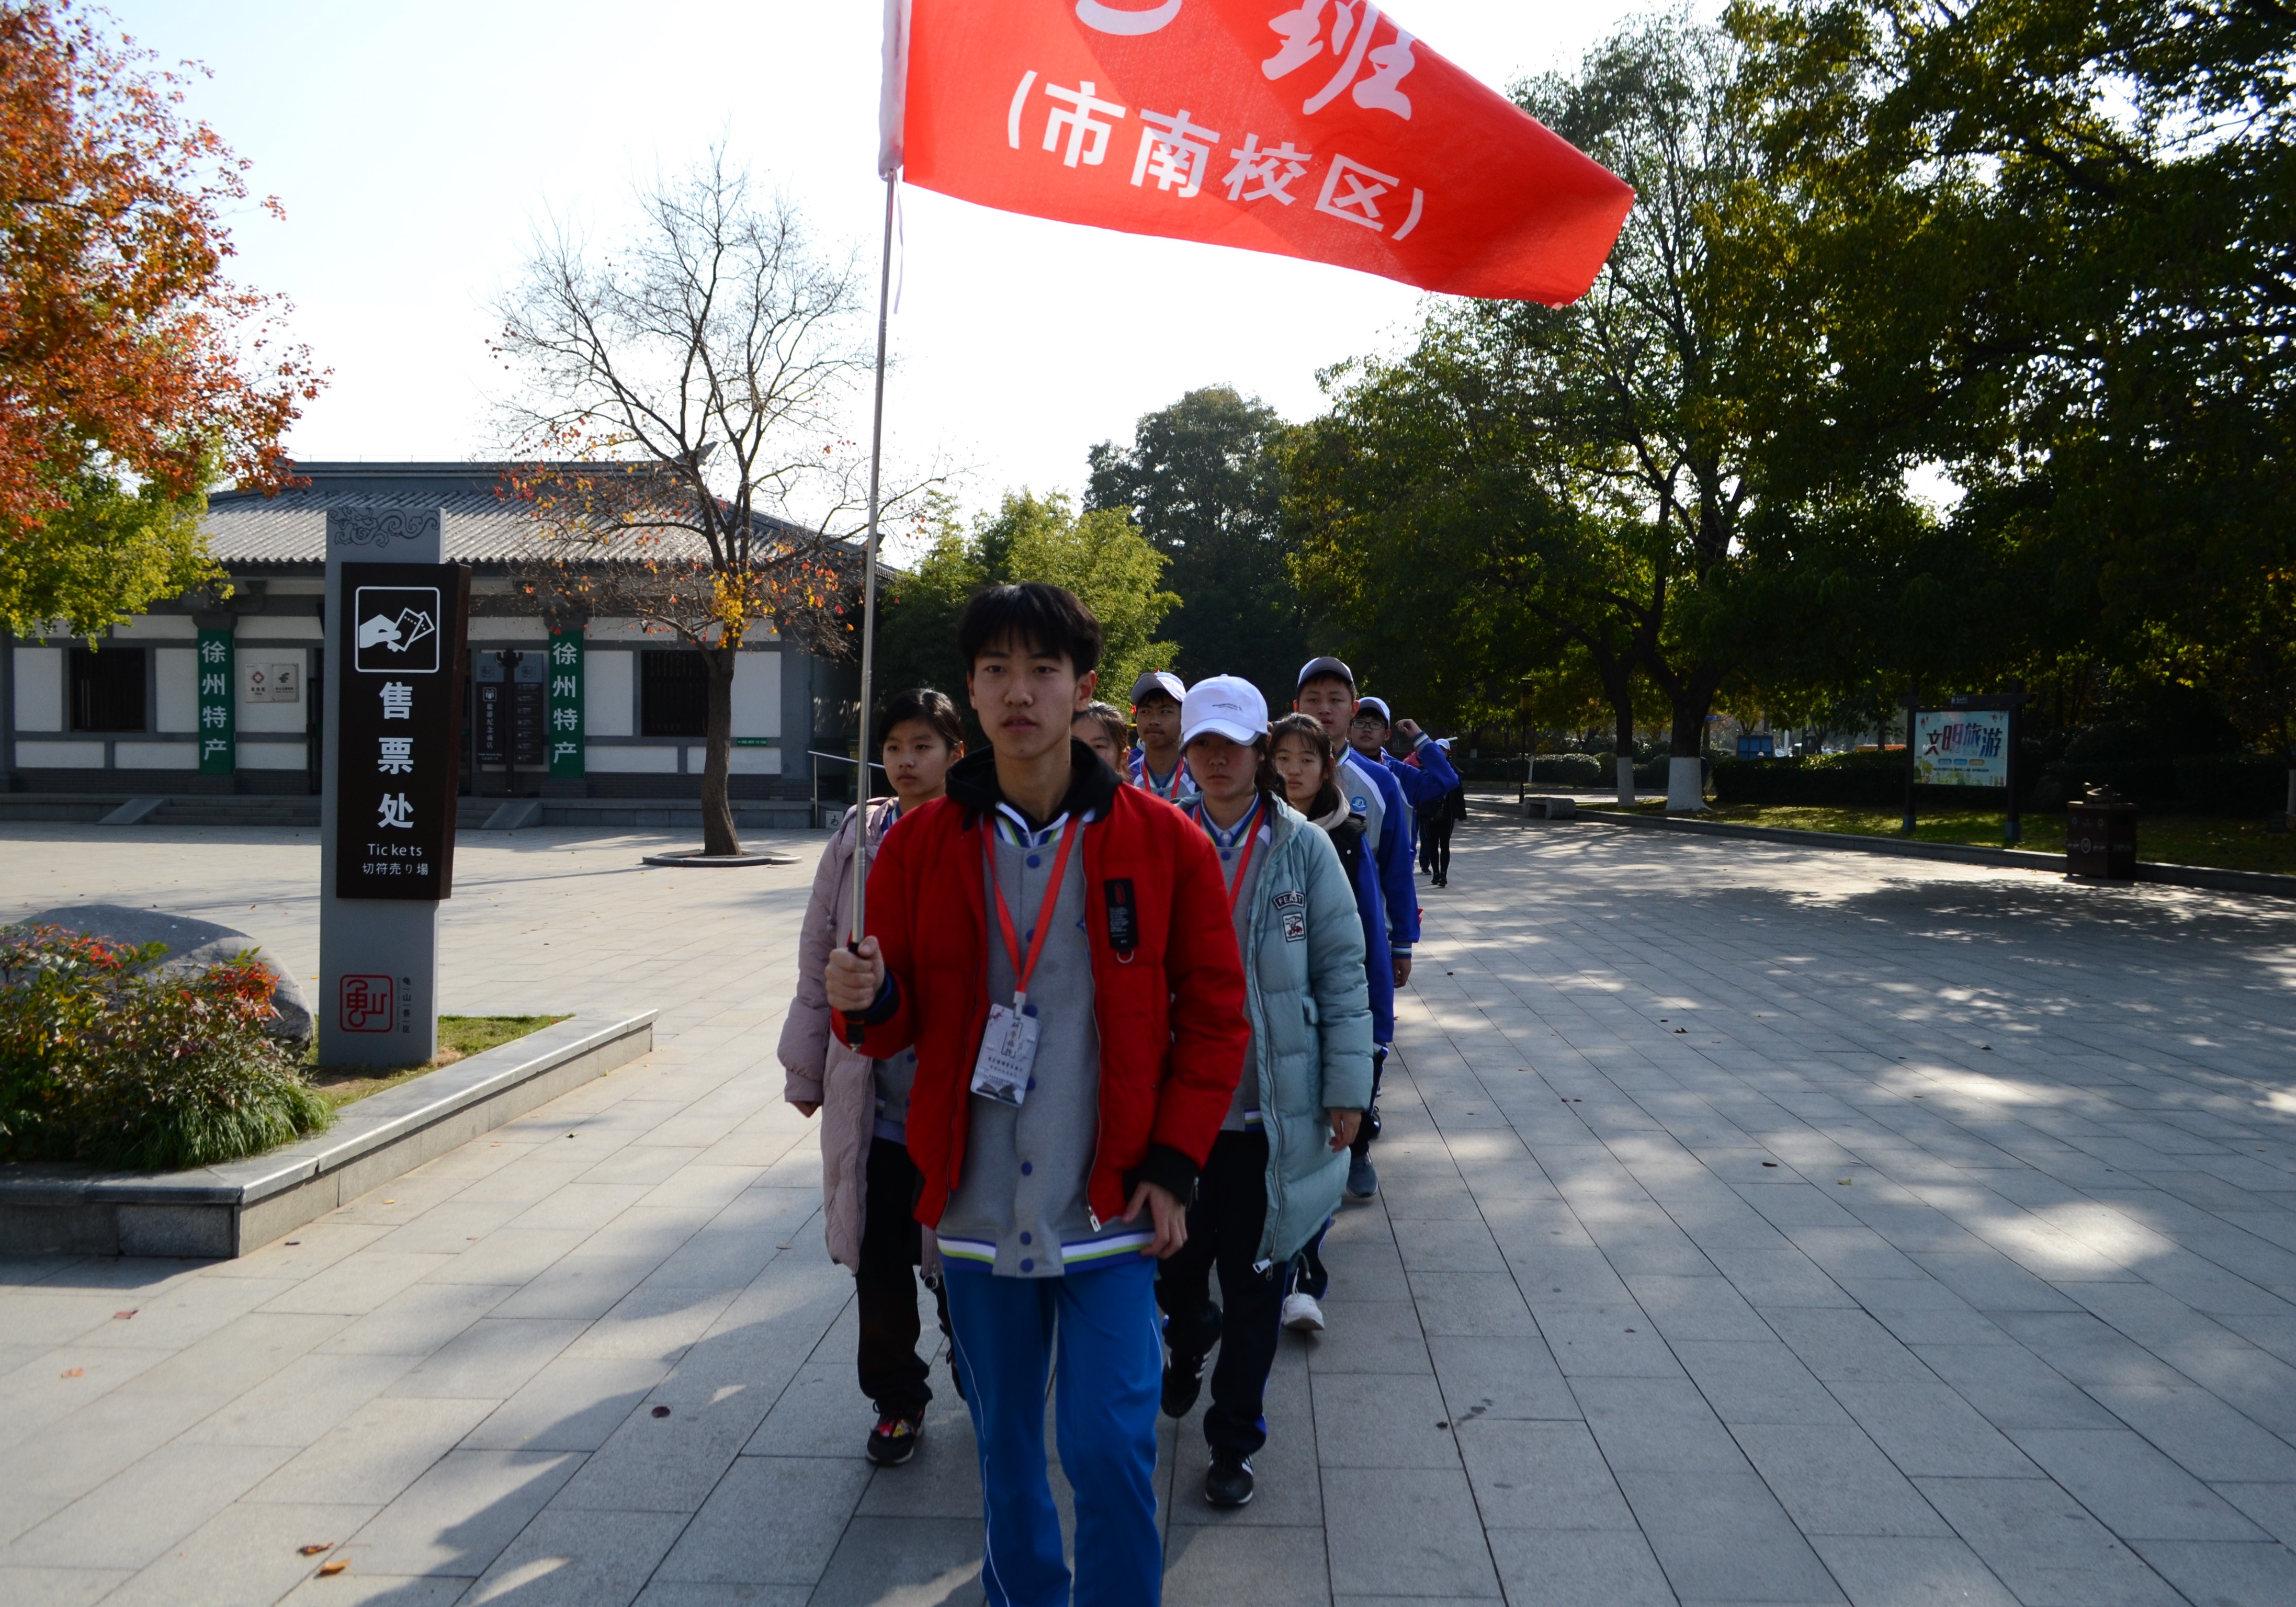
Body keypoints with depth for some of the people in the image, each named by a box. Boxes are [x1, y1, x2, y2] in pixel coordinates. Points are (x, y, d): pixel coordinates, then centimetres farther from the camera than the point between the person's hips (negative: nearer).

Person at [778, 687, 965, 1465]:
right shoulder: (858, 838, 3)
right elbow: (819, 960, 9)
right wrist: (807, 1069, 12)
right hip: (870, 1092, 3)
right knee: (879, 1260, 10)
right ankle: (896, 1398, 31)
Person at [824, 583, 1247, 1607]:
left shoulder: (1163, 842, -4)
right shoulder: (920, 845, 0)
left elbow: (1215, 1014, 2)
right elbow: (903, 1023, 8)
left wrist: (1173, 1162, -6)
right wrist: (869, 1002, -16)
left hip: (1110, 1207, -2)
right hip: (977, 1206, 2)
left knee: (1109, 1446, -2)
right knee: (1004, 1446, 17)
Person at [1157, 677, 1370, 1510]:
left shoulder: (1303, 847, -3)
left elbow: (1341, 972, 0)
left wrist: (1347, 1089, -3)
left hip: (1270, 1107, -1)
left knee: (1254, 1281, 8)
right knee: (1173, 1263, 13)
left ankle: (1234, 1439, 28)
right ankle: (1189, 1345, 48)